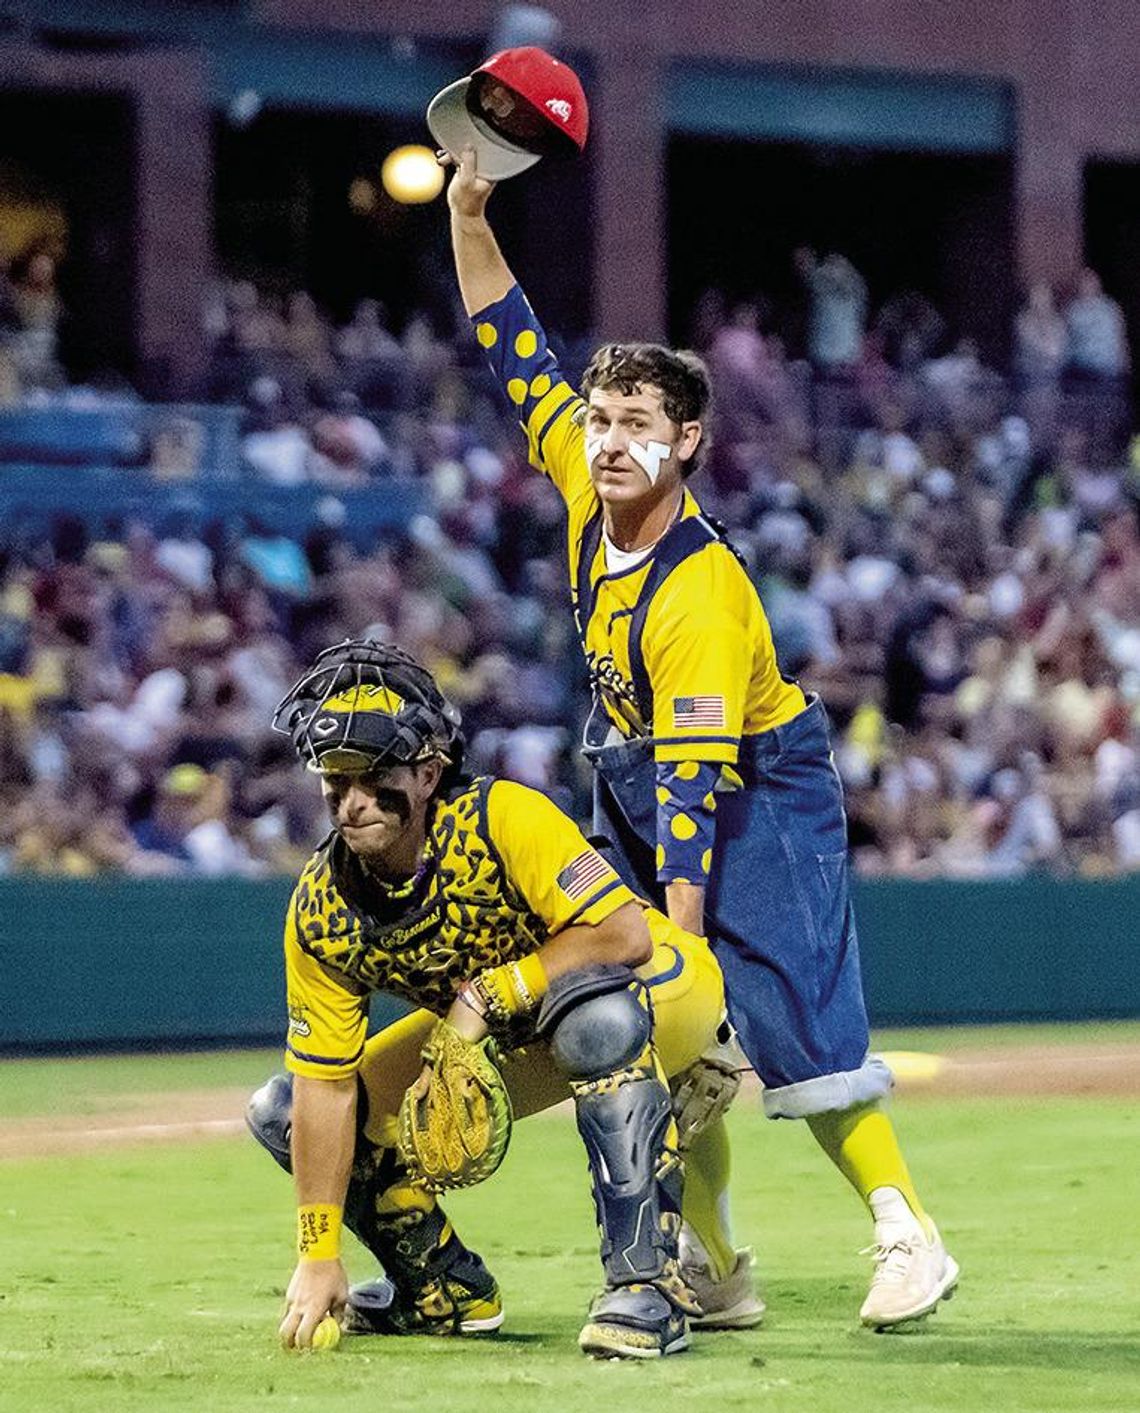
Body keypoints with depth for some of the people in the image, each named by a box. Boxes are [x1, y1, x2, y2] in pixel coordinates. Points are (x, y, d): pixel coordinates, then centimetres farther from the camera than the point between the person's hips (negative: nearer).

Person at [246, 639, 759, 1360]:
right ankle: (450, 1291, 15)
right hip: (505, 1035, 6)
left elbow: (623, 933, -37)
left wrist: (491, 993, -33)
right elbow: (326, 1086, -15)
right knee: (284, 1113, -3)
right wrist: (319, 1258, -20)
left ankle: (648, 1282, -38)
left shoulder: (500, 816, -31)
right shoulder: (320, 913, -16)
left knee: (591, 1010, -43)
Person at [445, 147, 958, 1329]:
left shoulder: (698, 598, -30)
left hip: (761, 796, -8)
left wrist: (682, 936, -34)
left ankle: (907, 1240, -9)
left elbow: (693, 786, -31)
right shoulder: (585, 490, -10)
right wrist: (467, 209, -11)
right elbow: (512, 349, -2)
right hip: (638, 774, 8)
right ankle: (710, 1258, 6)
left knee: (794, 1029, -14)